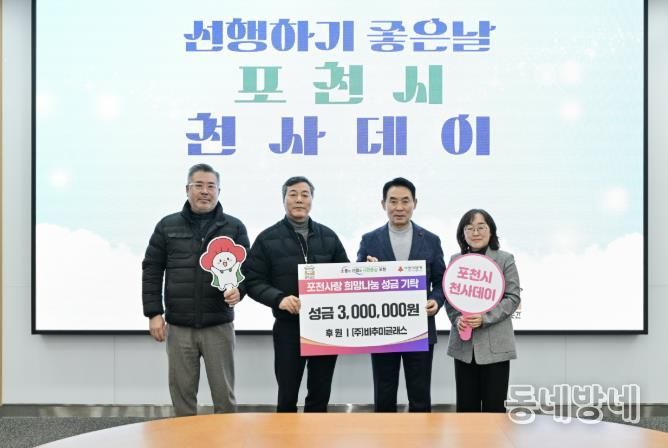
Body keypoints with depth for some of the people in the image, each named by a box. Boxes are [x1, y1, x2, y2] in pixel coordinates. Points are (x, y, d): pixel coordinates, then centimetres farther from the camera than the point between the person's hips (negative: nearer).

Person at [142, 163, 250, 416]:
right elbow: (151, 271, 6)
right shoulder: (167, 226, 6)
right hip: (179, 327, 1)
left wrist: (239, 289, -16)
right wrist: (154, 313, -1)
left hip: (219, 326, -1)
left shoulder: (234, 227, 5)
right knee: (182, 392, 9)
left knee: (223, 394, 5)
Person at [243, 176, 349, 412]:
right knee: (287, 396, 6)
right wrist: (279, 298, -20)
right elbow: (253, 281, -5)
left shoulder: (328, 236, 8)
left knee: (320, 395, 12)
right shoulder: (268, 239, -1)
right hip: (288, 327, -2)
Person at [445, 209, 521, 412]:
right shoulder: (455, 260, 10)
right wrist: (457, 319, -10)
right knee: (466, 407, 8)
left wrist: (485, 318, -17)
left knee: (494, 407, 3)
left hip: (495, 345, -3)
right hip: (464, 345, 3)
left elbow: (513, 298, -5)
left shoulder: (505, 259, 0)